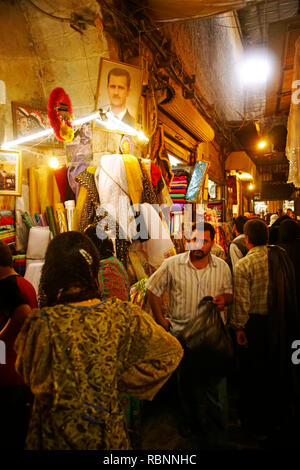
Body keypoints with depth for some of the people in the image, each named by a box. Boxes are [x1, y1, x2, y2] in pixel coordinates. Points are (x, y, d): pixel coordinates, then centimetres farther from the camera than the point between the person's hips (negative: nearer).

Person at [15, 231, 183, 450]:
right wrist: (121, 379, -5)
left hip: (58, 431, -1)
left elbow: (34, 377, -10)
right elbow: (171, 351, -10)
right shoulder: (122, 314, -20)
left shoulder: (44, 323, -28)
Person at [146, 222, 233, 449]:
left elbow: (230, 293, 9)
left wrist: (224, 299, -15)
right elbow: (153, 289, 0)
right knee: (186, 383, 20)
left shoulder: (222, 267, -3)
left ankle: (215, 438, 23)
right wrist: (161, 319, -1)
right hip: (181, 333, 0)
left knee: (216, 386, 1)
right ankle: (190, 420, 47)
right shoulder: (172, 264, -9)